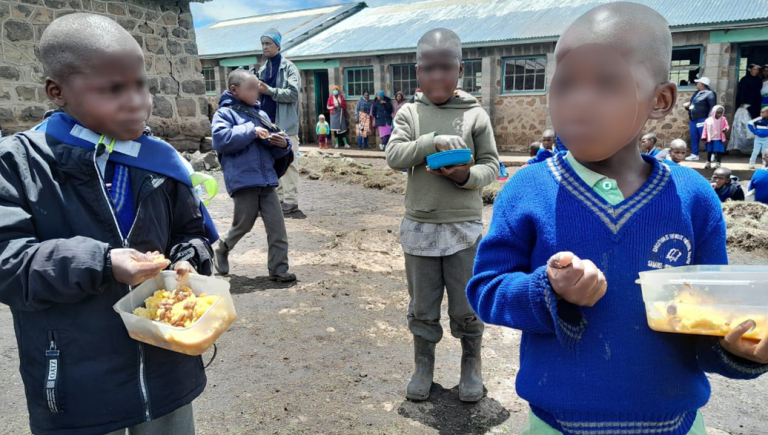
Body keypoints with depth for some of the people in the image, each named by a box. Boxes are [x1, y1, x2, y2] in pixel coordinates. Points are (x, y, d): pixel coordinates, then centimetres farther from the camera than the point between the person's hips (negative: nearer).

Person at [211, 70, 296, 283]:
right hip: (243, 180, -5)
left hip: (266, 179, 5)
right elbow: (220, 139, -19)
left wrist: (283, 144, -6)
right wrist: (250, 131, -19)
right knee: (243, 224, 7)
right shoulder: (225, 113, -2)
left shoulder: (261, 114, 16)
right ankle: (222, 250, 38)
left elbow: (275, 149, 17)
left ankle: (279, 269, 10)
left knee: (277, 226, 1)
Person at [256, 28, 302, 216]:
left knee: (288, 162, -5)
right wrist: (256, 91, -1)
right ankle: (278, 198, 17)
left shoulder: (289, 67, -3)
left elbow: (293, 94, -14)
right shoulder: (262, 70, 17)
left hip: (285, 124, -7)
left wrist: (268, 90, -18)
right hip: (268, 123, 7)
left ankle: (291, 201, -2)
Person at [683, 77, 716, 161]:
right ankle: (694, 155, 16)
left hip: (702, 120, -8)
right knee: (694, 138, 9)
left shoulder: (709, 93, -8)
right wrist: (688, 106, 9)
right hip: (693, 120, 9)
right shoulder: (697, 93, 18)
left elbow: (713, 107, -15)